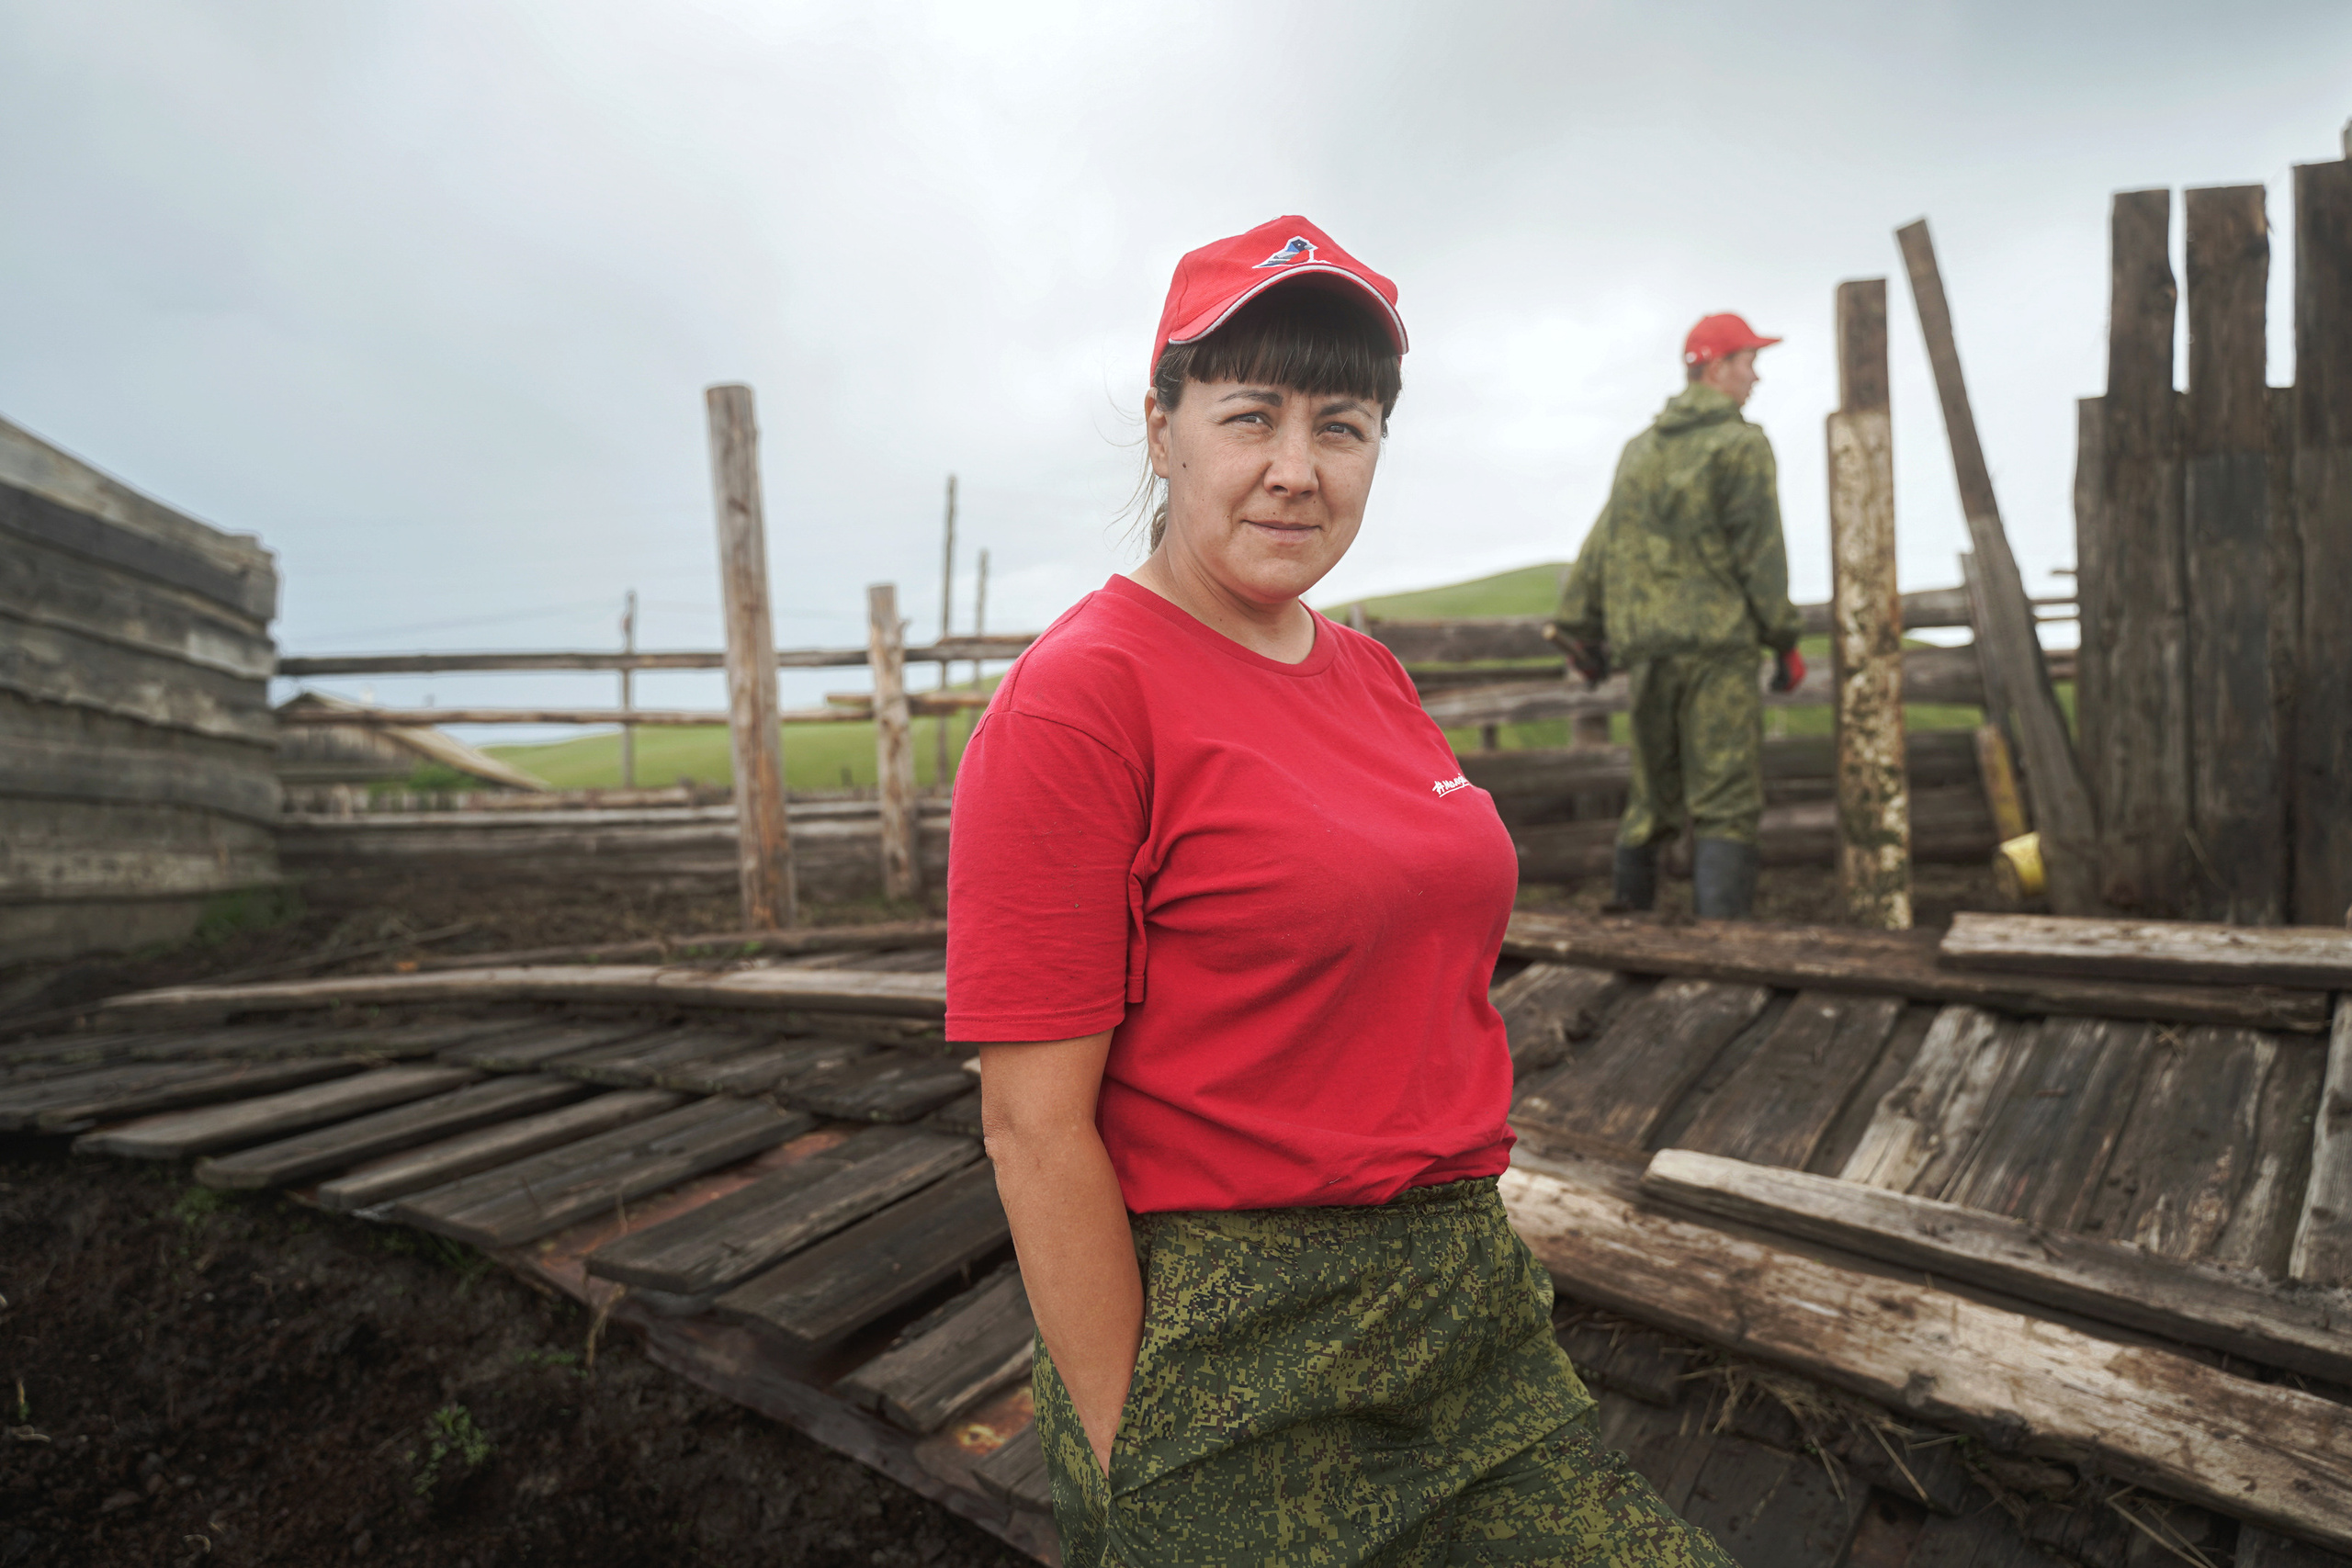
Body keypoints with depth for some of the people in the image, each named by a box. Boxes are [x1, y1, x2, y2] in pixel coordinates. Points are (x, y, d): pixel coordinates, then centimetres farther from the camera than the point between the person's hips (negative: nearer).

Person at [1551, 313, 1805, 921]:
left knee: (1653, 788, 15)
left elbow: (1604, 542, 14)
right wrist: (1784, 639, -1)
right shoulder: (1741, 444, -2)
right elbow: (1759, 552, -7)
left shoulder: (1640, 447, 18)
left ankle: (1629, 908, 19)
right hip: (1716, 642, -6)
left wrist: (1579, 627, 15)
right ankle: (1721, 923, -12)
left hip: (1643, 643, 6)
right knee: (1725, 799, -6)